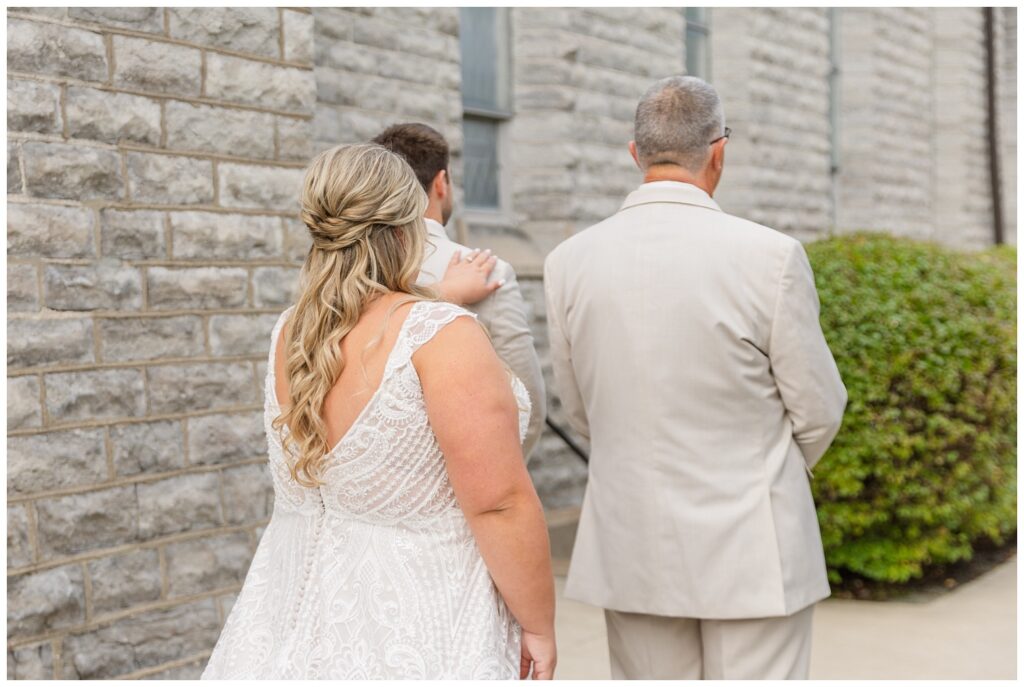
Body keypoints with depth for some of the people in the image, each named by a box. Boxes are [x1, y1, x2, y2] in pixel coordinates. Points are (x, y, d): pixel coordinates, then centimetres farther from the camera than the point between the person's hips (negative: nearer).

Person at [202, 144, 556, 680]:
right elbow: (499, 504, -20)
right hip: (416, 625, -6)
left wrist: (446, 296, 37)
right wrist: (539, 626, -10)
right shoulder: (442, 336, -19)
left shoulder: (289, 332, 2)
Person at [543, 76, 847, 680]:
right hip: (751, 548, -3)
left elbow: (581, 412, 8)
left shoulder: (571, 262, -4)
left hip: (632, 546, 4)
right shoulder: (770, 256, -14)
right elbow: (818, 412, -5)